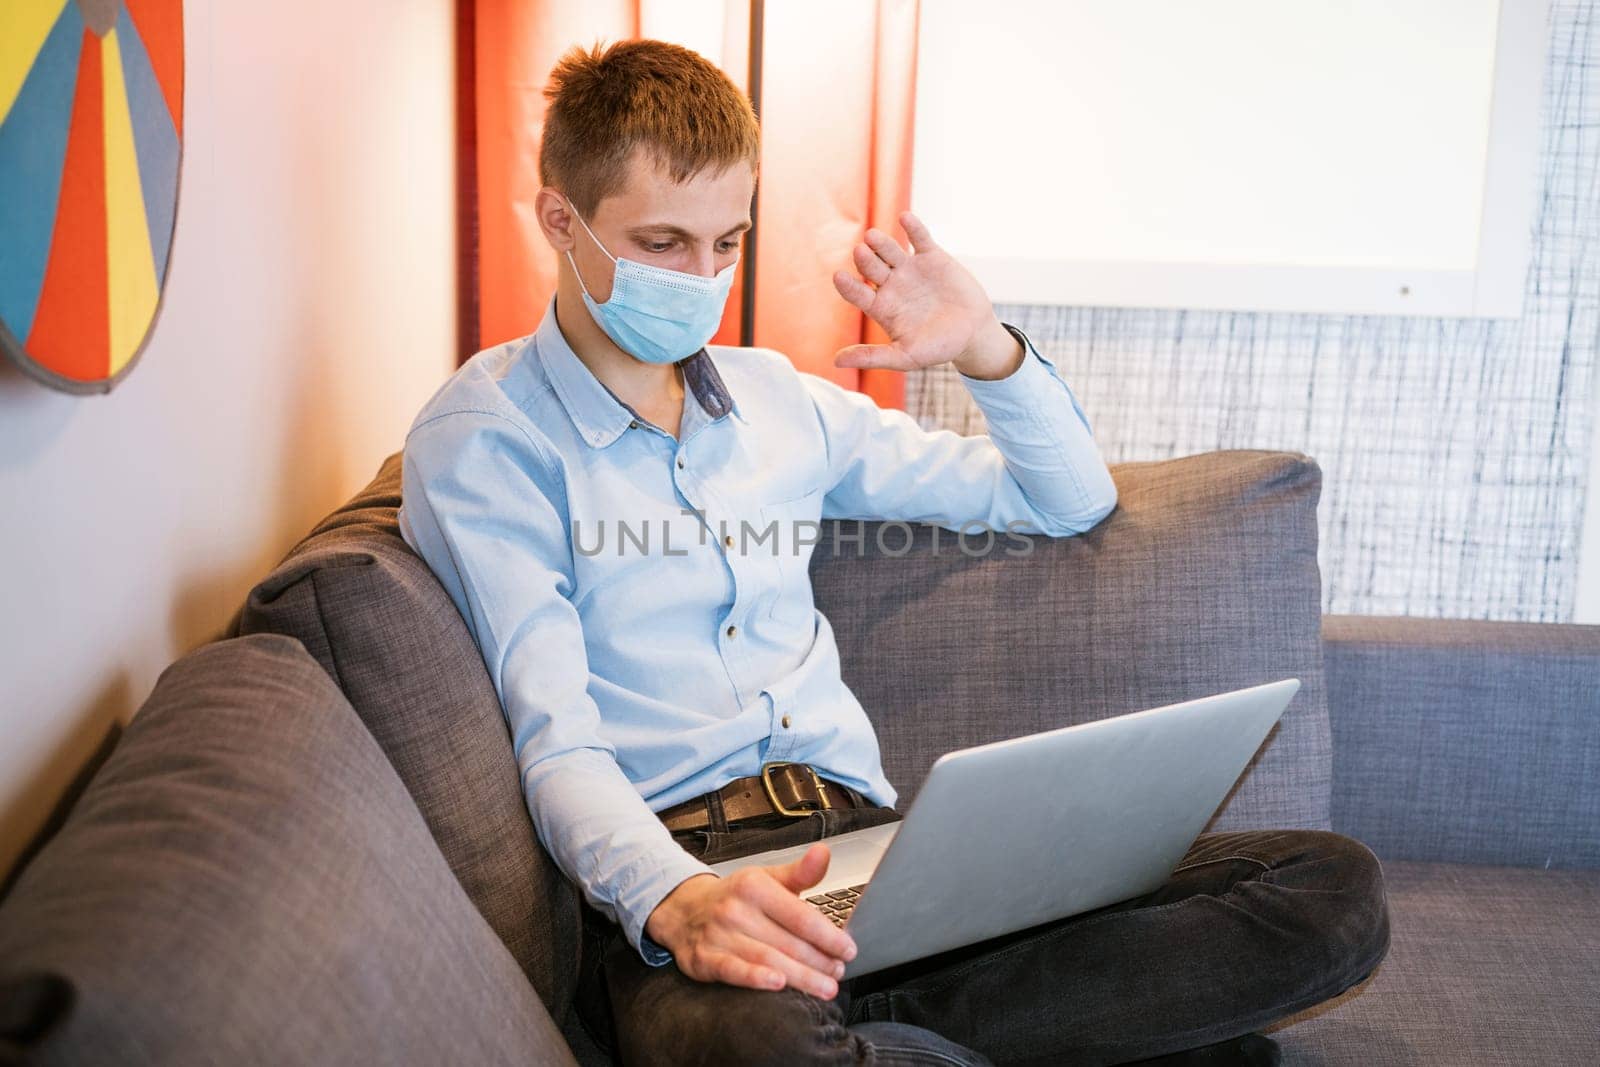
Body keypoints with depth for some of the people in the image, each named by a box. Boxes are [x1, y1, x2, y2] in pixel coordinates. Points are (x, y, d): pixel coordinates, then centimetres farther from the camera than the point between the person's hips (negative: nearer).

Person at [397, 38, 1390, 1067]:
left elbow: (1071, 501, 26)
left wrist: (986, 350, 8)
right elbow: (555, 739, -9)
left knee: (1333, 887, -12)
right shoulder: (484, 437, 3)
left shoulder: (780, 399, 19)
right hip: (668, 868, -5)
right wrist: (675, 900, -29)